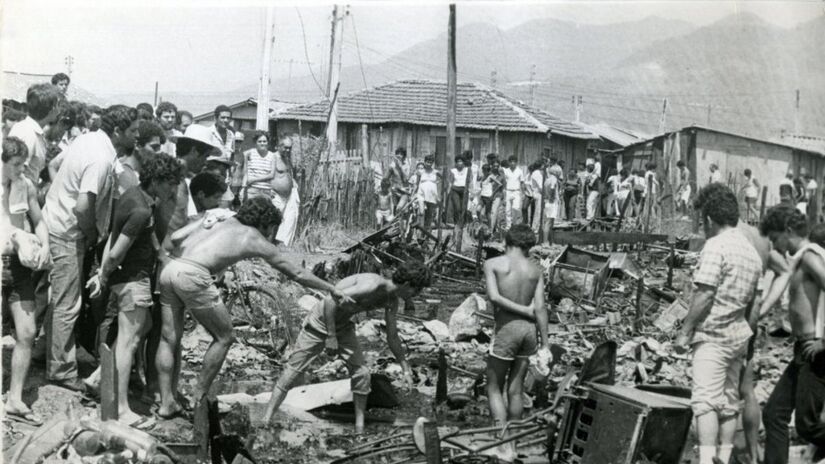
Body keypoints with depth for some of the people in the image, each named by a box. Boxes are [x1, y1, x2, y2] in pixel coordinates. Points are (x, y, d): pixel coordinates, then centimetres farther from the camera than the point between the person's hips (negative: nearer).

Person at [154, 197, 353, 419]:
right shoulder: (256, 240, 14)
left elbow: (175, 237, 10)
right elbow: (297, 274, 21)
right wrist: (332, 289, 30)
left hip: (168, 269, 6)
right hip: (193, 276, -6)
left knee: (169, 339, 16)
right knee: (224, 338, 12)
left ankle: (167, 403, 17)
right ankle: (200, 396, 18)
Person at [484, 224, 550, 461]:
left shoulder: (493, 264, -2)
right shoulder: (536, 271, 6)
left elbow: (494, 297, -16)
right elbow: (540, 308, 0)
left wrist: (524, 310, -8)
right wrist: (545, 344, 1)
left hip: (507, 329, -4)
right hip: (529, 329, 4)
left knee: (494, 389, 7)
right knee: (515, 390, 14)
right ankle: (512, 443, 22)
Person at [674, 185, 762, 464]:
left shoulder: (716, 245, -11)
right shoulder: (753, 253, 15)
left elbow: (704, 294, -16)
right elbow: (750, 300, 16)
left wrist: (685, 331, -13)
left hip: (713, 333, -8)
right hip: (739, 335, 8)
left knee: (705, 400, -12)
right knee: (729, 401, 12)